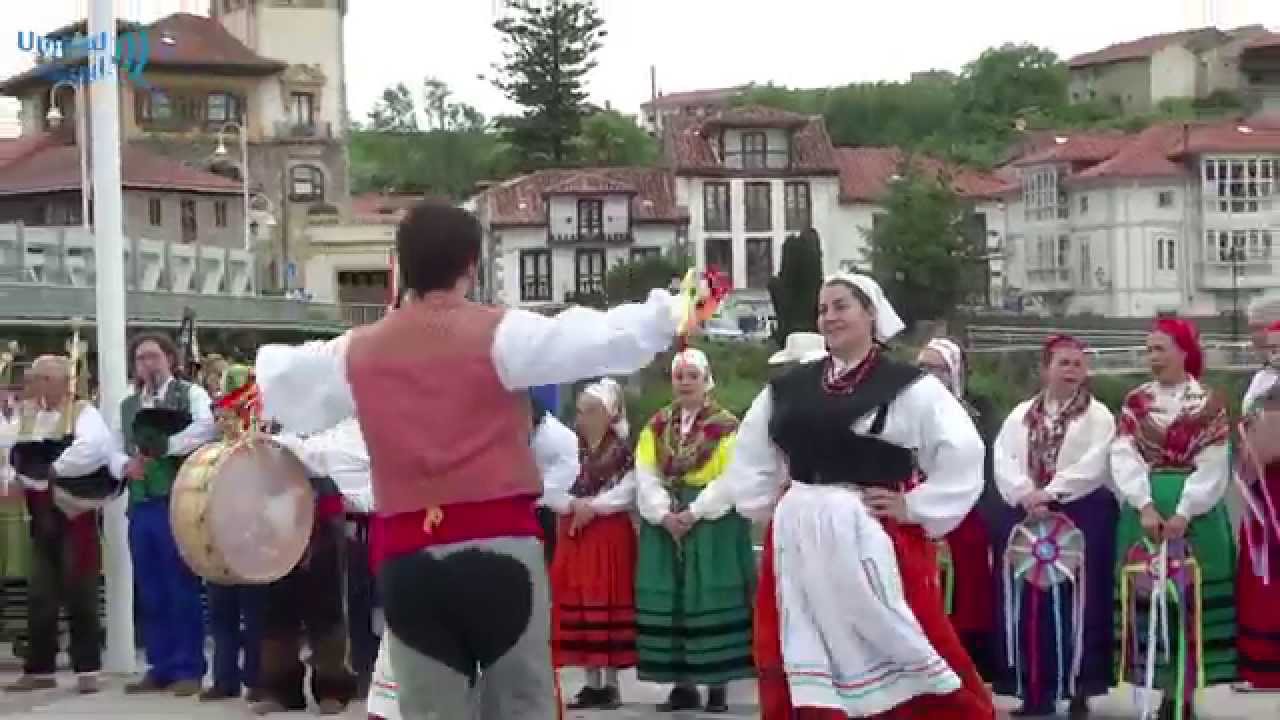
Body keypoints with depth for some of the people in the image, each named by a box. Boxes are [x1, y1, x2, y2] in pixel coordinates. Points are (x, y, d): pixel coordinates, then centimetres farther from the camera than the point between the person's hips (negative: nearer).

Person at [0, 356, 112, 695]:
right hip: (41, 516, 6)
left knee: (79, 593, -2)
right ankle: (40, 669, 15)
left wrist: (56, 470, -20)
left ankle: (87, 670, 3)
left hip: (74, 513, -6)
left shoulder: (82, 412, -6)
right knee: (40, 594, 8)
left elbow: (95, 447, -25)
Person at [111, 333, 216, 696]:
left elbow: (208, 427, -19)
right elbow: (114, 451, 17)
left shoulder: (190, 393, 0)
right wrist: (126, 465, -6)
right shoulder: (128, 405, 18)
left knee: (183, 588, -3)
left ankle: (189, 670, 3)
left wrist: (165, 446, -22)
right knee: (150, 592, 9)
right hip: (140, 506, 6)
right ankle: (160, 669, 17)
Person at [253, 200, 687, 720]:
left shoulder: (357, 353, 9)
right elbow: (598, 341, -12)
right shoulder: (499, 333, -4)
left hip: (407, 557, 3)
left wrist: (266, 361, 48)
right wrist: (668, 312, -2)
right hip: (500, 545, -3)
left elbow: (278, 381, 26)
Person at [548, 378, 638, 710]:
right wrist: (574, 504, -12)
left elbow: (628, 492, -12)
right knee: (577, 604, 3)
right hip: (573, 534, 5)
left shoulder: (623, 451, -3)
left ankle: (611, 683, 4)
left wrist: (594, 506, -15)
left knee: (608, 602, -3)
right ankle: (592, 683, 10)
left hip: (611, 535, -4)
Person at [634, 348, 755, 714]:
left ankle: (718, 686, -1)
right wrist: (664, 515, -13)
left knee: (714, 602, -6)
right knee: (670, 603, 3)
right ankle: (682, 685, 9)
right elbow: (646, 478, 2)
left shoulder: (726, 426, -3)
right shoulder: (656, 427, 11)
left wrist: (696, 513, -18)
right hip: (665, 525, 4)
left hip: (714, 525, -4)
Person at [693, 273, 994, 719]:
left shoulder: (907, 386, -4)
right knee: (808, 668, 9)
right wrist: (763, 507, 14)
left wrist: (914, 508, -11)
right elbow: (750, 456, 24)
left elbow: (963, 454, -9)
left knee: (892, 662, -4)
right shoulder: (787, 388, 11)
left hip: (871, 539, -5)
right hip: (798, 542, 5)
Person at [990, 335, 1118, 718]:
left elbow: (1093, 466, -10)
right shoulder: (1020, 414, 13)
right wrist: (1026, 496, -15)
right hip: (1023, 515, 3)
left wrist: (1049, 493, -18)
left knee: (1076, 602, -5)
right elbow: (1003, 461, 1)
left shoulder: (1098, 415, 4)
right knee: (1027, 604, 2)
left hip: (1081, 516, -3)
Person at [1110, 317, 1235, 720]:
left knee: (1193, 601, -1)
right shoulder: (1135, 402, 7)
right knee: (1148, 599, 1)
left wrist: (1183, 513, -18)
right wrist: (1145, 505, -17)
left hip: (1195, 513, -2)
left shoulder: (1209, 403, -1)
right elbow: (1124, 458, -4)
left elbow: (1212, 467, -8)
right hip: (1145, 510, 2)